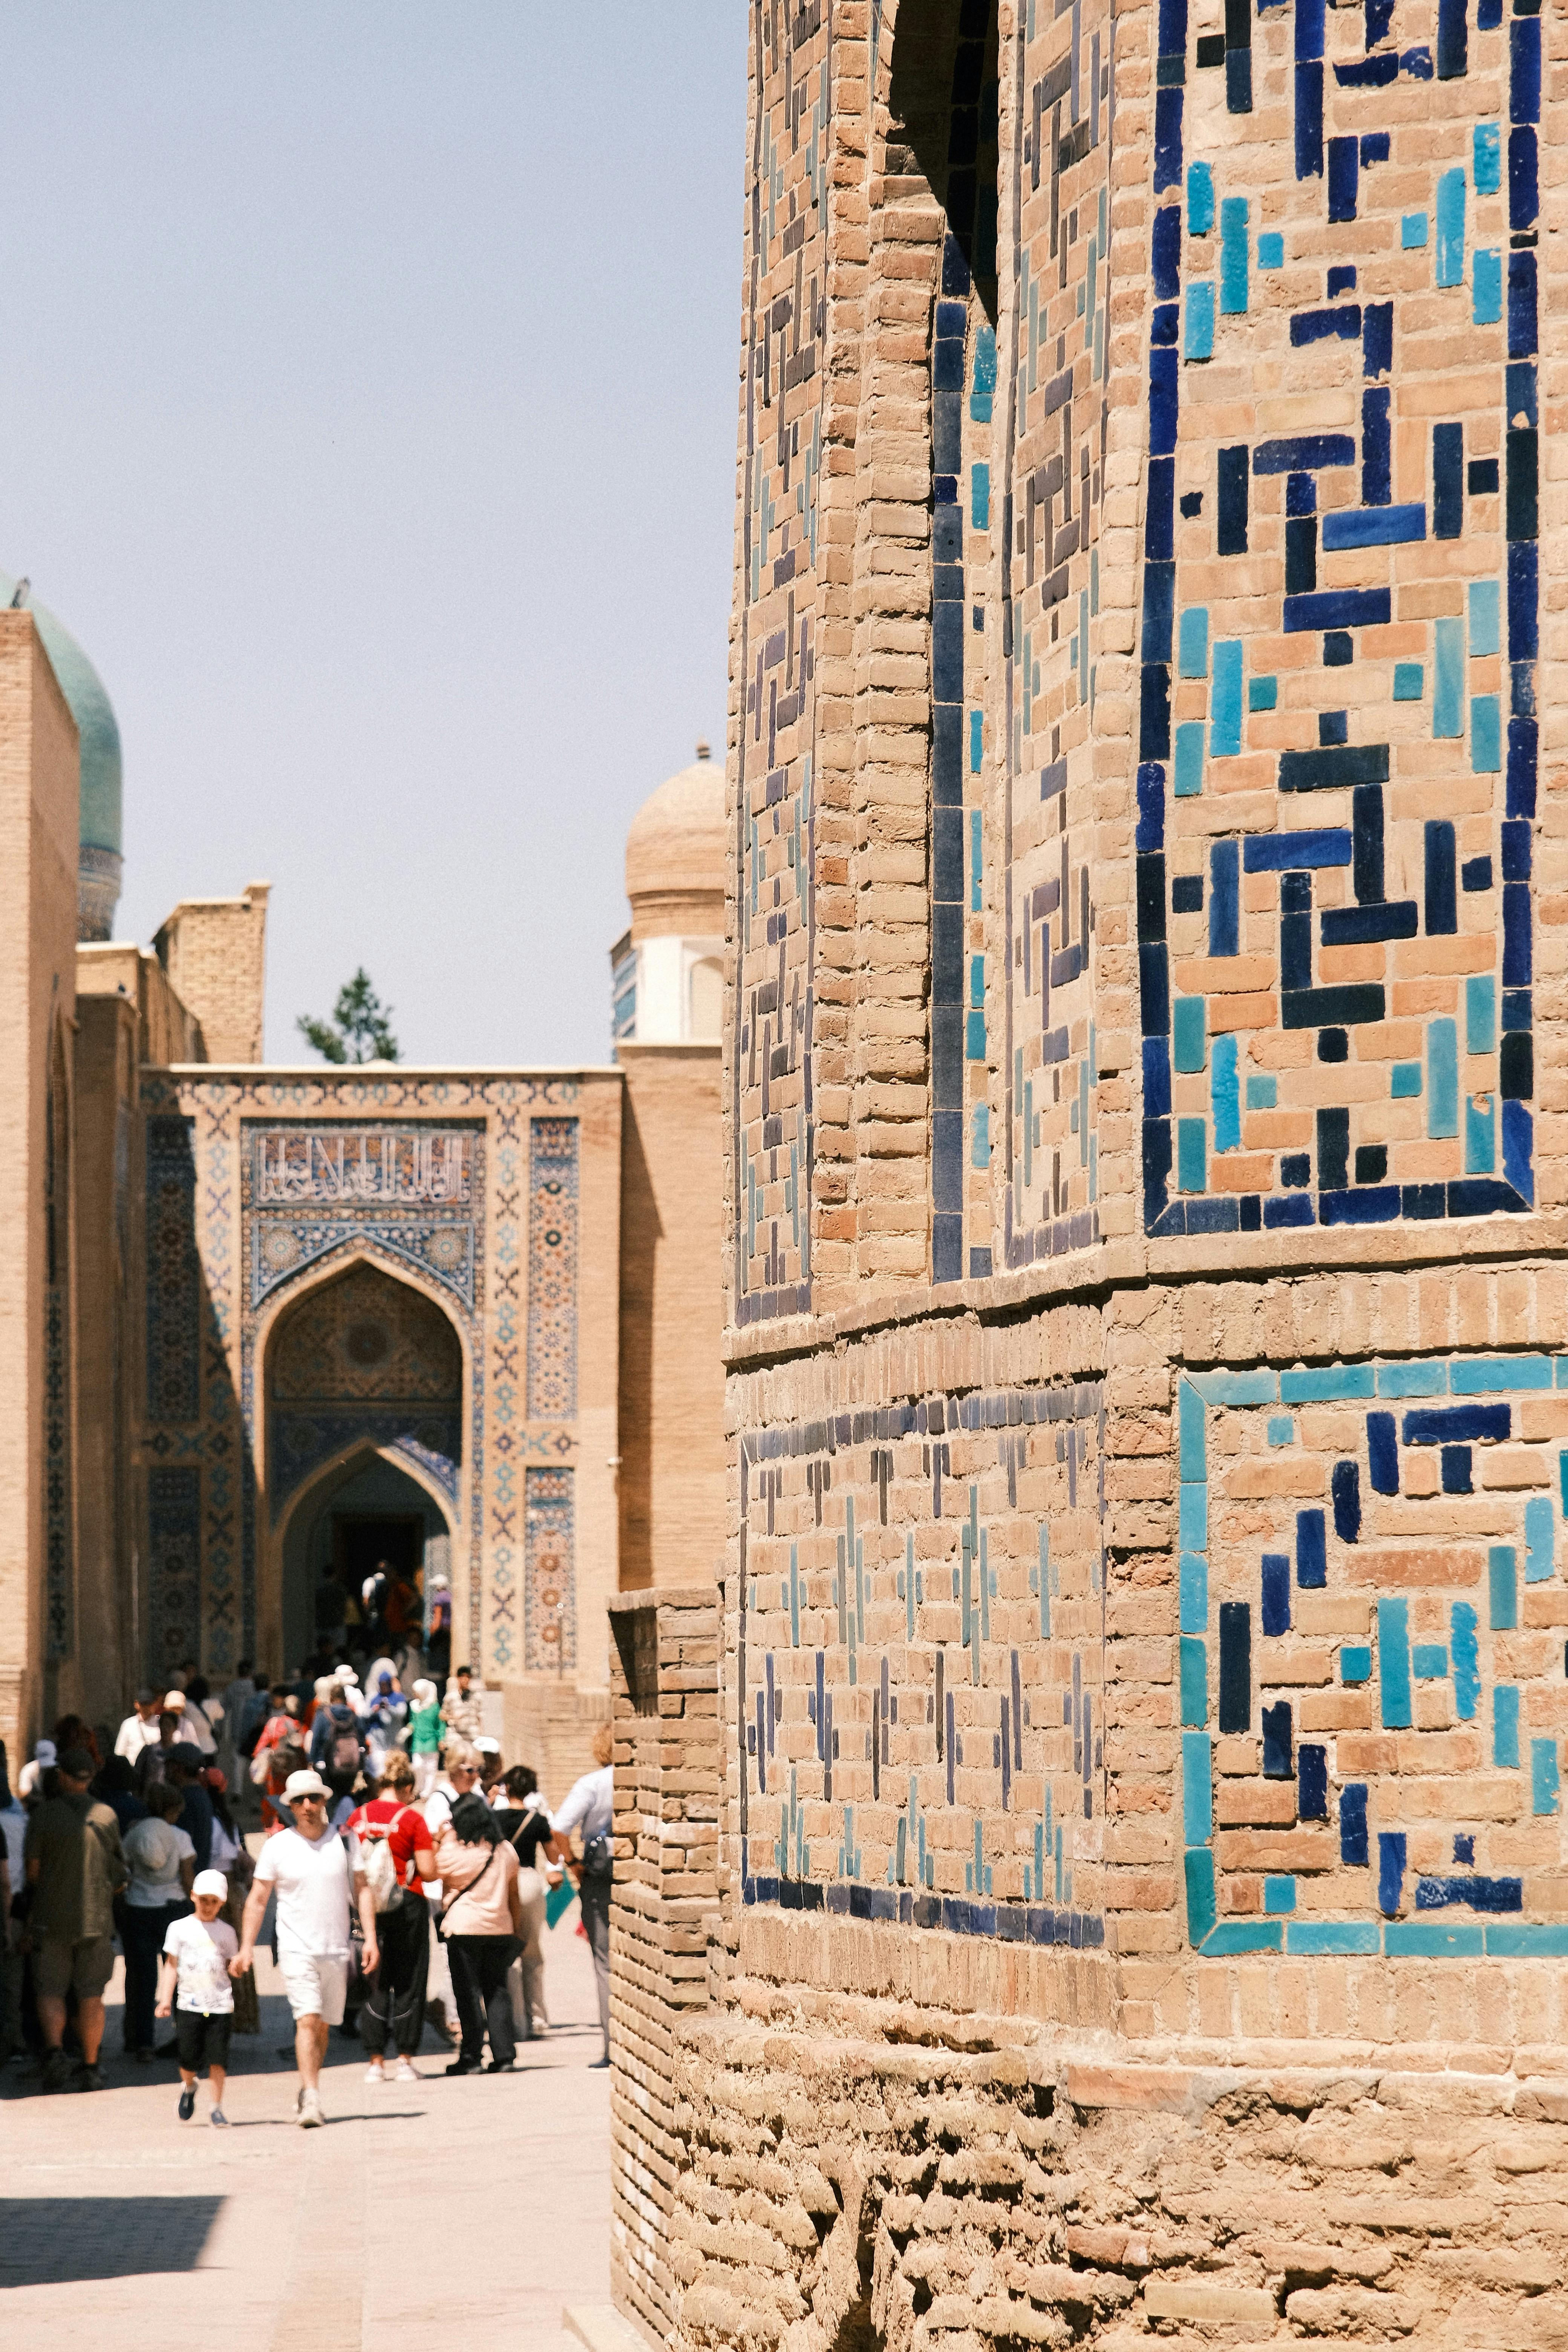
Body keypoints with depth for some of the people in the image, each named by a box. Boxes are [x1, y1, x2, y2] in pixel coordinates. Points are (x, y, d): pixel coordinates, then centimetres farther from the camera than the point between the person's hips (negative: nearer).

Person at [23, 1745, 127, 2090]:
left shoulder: (45, 1814, -8)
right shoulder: (106, 1816, 1)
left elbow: (33, 1870, -5)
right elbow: (119, 1874, 6)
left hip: (52, 1918, -2)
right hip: (96, 1917, 2)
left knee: (50, 1991, 4)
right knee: (91, 1996, 9)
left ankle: (54, 2050, -19)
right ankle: (90, 2068, 10)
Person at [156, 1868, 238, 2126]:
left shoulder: (226, 1932, 9)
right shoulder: (180, 1928, 6)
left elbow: (232, 1965, 14)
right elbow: (171, 1966, 7)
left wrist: (238, 1963, -10)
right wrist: (165, 1998, 0)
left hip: (220, 2005, 0)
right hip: (189, 2004, 0)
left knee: (218, 2057, -6)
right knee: (190, 2059, -1)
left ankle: (217, 2107, 3)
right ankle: (188, 2088, 31)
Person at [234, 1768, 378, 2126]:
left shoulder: (344, 1840, 4)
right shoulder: (277, 1847, 0)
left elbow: (361, 1889, 7)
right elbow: (257, 1899, 4)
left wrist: (370, 1937, -1)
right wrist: (246, 1946, -2)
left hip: (337, 1949, 3)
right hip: (297, 1949, -2)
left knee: (323, 2025, 8)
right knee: (308, 2019, -16)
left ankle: (306, 2096, 23)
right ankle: (311, 2100, -20)